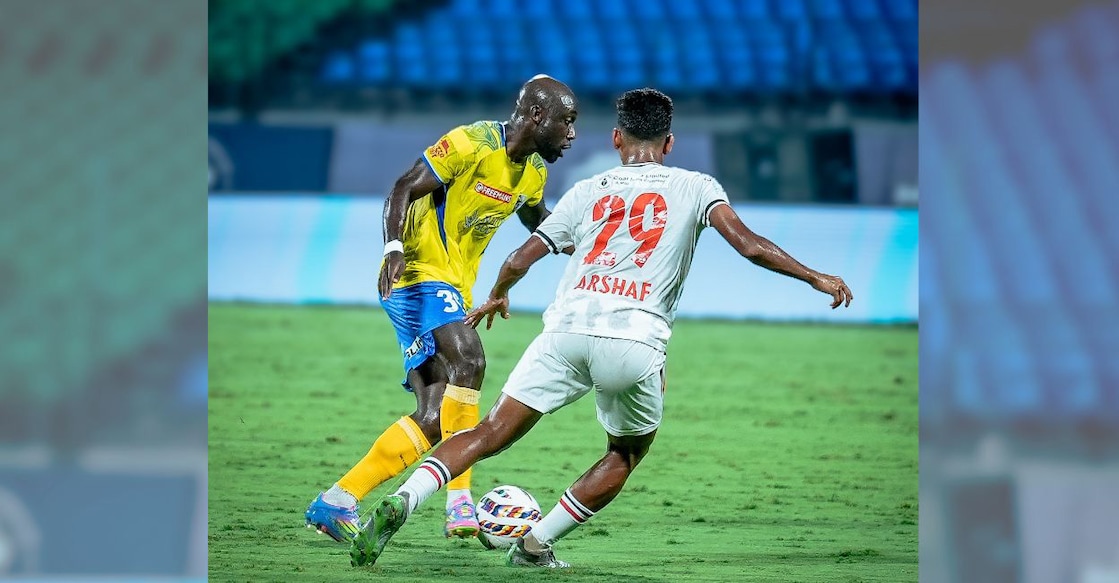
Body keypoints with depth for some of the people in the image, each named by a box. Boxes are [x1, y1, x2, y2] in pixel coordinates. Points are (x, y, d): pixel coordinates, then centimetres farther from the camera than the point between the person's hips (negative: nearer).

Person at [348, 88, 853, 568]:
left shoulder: (588, 192, 21)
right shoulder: (694, 188, 15)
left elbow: (522, 259, 21)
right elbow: (749, 245, 2)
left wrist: (496, 297, 41)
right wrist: (817, 278, 9)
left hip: (565, 331, 2)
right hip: (635, 342, -2)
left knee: (490, 434, 4)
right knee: (625, 455, 23)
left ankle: (402, 500, -18)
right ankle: (536, 544, 14)